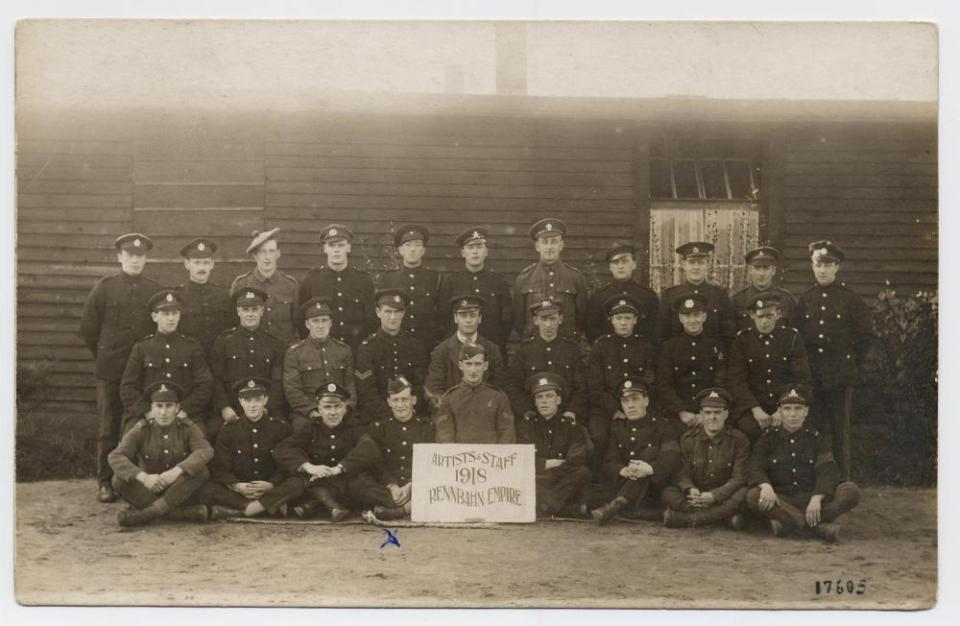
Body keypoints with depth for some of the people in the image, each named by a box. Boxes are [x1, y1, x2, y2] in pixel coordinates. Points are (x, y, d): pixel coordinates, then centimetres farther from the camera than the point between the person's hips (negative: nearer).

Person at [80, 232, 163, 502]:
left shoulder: (156, 290, 5)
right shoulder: (105, 287, 2)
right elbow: (88, 327, 7)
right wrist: (104, 356, 11)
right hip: (110, 371, -1)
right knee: (108, 429, 3)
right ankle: (105, 482, 10)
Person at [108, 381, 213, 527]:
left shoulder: (188, 428, -4)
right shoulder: (141, 430, -5)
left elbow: (206, 451, -22)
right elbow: (115, 457, -19)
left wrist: (176, 471, -38)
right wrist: (143, 477, -36)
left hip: (181, 492, -1)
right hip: (149, 491, 1)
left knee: (201, 470, -28)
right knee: (119, 479, -27)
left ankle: (153, 511, -32)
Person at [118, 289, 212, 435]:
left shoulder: (192, 348, 13)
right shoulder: (142, 348, 12)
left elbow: (204, 386, 6)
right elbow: (128, 387, 8)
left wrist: (184, 410, -8)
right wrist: (148, 411, -7)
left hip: (186, 416, 0)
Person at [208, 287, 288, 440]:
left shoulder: (276, 345, 13)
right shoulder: (223, 341, 12)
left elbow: (278, 383, 6)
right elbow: (215, 379, 6)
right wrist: (224, 408, -9)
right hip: (230, 411, 0)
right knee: (213, 430, -29)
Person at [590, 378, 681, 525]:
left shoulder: (662, 426, 5)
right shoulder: (617, 428, 14)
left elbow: (672, 459, -13)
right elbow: (608, 464, 1)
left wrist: (650, 468, -36)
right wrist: (623, 471, -25)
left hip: (655, 485, -3)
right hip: (624, 483, 3)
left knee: (651, 452, -29)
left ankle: (618, 503, -43)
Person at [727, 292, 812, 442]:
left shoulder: (792, 337, 5)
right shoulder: (741, 340, 5)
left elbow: (802, 379, 1)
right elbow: (736, 380, -2)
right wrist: (755, 409, -16)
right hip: (752, 406, 0)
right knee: (749, 429, -30)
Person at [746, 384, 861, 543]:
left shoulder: (817, 439, 9)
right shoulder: (768, 438, 9)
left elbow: (827, 472, -4)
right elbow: (755, 469, -3)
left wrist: (816, 499, -23)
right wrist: (765, 486, -26)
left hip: (811, 498, 1)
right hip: (781, 501, -1)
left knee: (852, 491, -23)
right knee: (753, 496, -33)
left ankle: (787, 523, -32)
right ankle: (821, 527, -36)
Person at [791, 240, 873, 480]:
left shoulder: (850, 299, 0)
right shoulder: (805, 299, 8)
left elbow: (866, 334, 4)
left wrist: (852, 360, 1)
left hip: (840, 376, -3)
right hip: (811, 377, 3)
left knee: (840, 430, 1)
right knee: (815, 428, 5)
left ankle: (842, 480, 7)